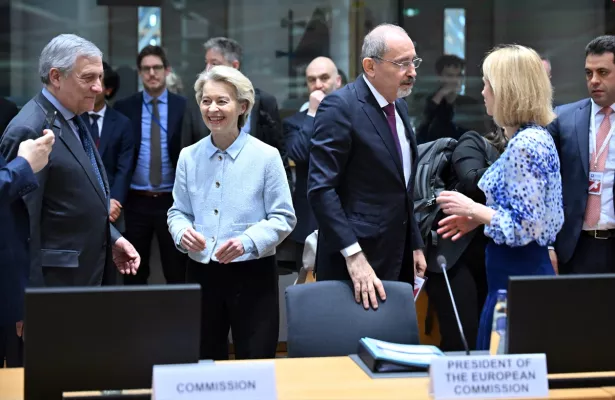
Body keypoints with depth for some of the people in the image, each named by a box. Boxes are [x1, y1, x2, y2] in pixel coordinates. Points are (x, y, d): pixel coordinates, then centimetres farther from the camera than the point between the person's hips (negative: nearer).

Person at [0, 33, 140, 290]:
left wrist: (111, 239, 10)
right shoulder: (29, 131, -19)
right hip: (59, 278, -9)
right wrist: (36, 291, -19)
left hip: (92, 269, 9)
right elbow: (24, 223, -20)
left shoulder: (72, 119, 9)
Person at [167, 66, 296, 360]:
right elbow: (178, 211, 13)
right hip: (201, 272, 3)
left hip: (253, 273, -3)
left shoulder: (266, 156, -6)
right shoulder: (189, 157, 5)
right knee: (203, 362, 13)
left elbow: (283, 218, -6)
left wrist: (247, 241, -22)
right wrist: (182, 232, -10)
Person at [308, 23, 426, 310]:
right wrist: (353, 256, -24)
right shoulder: (340, 106, -13)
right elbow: (321, 189, -19)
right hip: (357, 260, -8)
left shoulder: (399, 106, 13)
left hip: (398, 259, 8)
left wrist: (415, 244, 18)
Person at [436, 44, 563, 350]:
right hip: (521, 271, 10)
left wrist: (474, 209, -13)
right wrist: (478, 218, 10)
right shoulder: (534, 136, 11)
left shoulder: (526, 144, -19)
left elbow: (525, 227, -22)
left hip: (518, 277, -10)